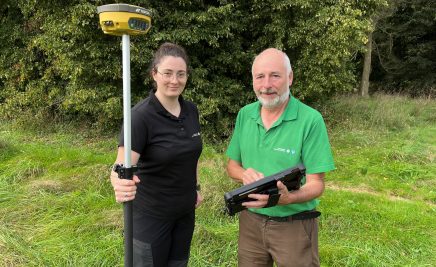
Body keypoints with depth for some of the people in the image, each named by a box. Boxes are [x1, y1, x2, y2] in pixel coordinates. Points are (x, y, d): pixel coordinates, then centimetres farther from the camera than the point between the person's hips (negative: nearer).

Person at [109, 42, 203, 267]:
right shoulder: (141, 115, -21)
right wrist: (119, 182, -51)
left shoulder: (191, 110, -2)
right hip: (151, 215, -6)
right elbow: (122, 165, -30)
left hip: (185, 211, 6)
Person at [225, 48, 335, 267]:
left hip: (294, 225, -4)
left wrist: (289, 198, -35)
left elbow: (316, 184, -15)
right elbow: (232, 165, 7)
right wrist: (245, 174, -16)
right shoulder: (245, 115, -1)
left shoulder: (311, 120, -16)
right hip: (250, 220, 4)